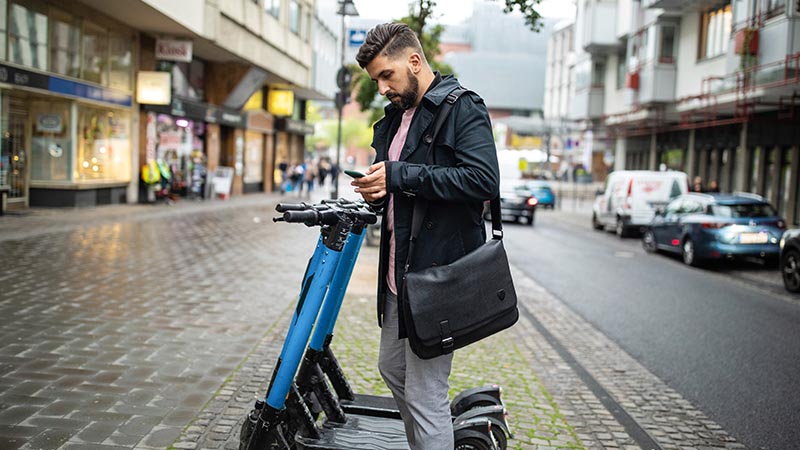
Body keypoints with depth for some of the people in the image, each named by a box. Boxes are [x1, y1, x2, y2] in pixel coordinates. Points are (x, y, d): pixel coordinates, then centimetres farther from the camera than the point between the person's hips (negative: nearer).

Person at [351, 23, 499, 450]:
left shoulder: (462, 107, -10)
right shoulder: (393, 119, 17)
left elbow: (483, 179, -24)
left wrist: (399, 175, -23)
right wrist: (376, 192, 1)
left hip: (438, 273, -10)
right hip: (399, 272, 10)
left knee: (425, 395, -5)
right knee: (393, 370, 22)